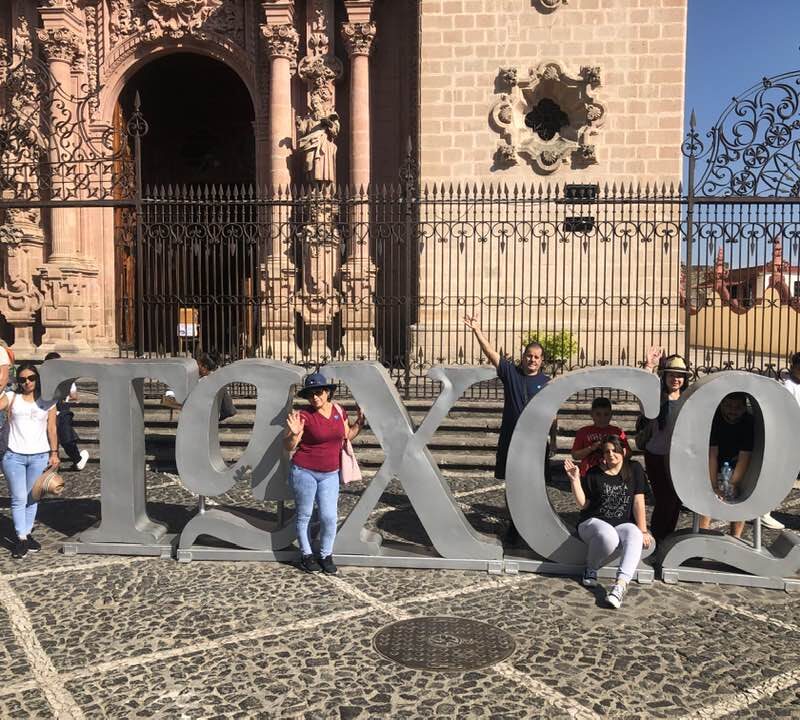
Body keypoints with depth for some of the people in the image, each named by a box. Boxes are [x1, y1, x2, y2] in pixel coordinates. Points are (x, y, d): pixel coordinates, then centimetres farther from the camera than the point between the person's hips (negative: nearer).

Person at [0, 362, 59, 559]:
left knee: (31, 498, 8)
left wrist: (54, 452, 3)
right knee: (19, 498, -2)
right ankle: (21, 538, 3)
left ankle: (28, 533, 18)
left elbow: (52, 429, 7)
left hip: (40, 456, 1)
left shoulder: (47, 401, 7)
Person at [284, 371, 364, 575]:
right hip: (304, 472, -3)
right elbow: (289, 447, -10)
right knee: (304, 514, 9)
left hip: (330, 474, 3)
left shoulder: (339, 410, 1)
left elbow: (346, 435, 17)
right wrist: (294, 434, -29)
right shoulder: (304, 415, -13)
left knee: (329, 516, 1)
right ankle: (306, 555, 26)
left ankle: (326, 555, 20)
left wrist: (359, 422, 3)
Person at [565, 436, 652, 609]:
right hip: (594, 522, -1)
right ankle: (591, 569, -7)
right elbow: (583, 504, 1)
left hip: (623, 524, 2)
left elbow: (638, 502, 1)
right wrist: (575, 479, -11)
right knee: (608, 535, -38)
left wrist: (642, 530, -5)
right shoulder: (593, 474, 3)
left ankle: (620, 585, -47)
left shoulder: (634, 470, 6)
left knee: (635, 536, -35)